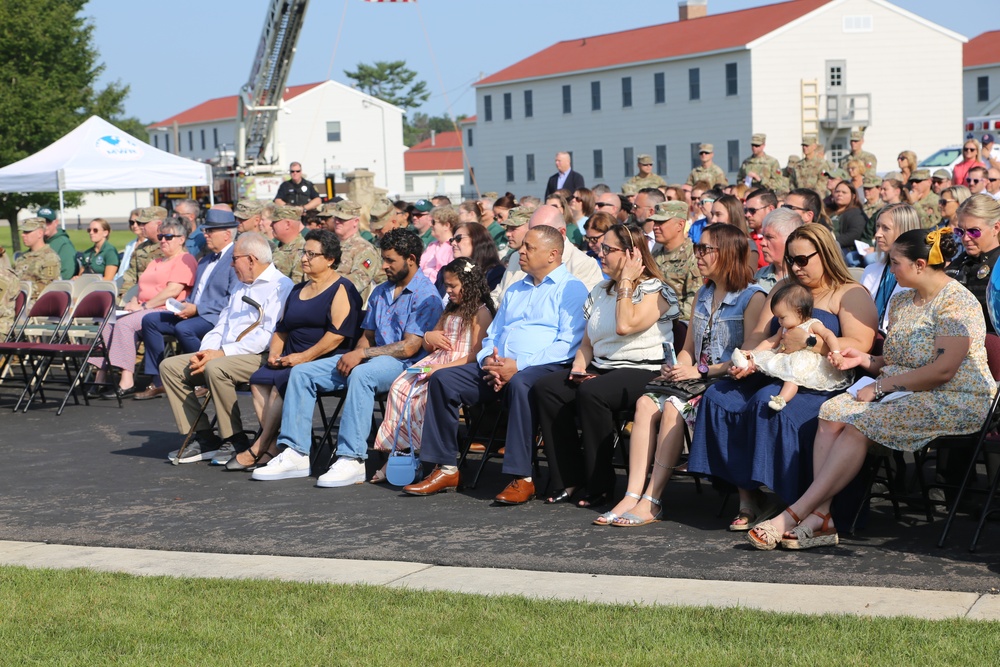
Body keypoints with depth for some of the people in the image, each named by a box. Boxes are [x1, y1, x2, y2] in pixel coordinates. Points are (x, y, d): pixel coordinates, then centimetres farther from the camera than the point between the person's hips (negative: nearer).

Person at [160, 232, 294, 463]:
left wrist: (222, 353, -20)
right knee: (169, 366, -4)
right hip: (224, 355, 9)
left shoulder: (280, 286, -7)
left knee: (216, 368, -36)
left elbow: (267, 335, -19)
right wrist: (205, 352, 0)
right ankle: (204, 437, -8)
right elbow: (220, 327, 22)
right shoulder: (239, 289, 25)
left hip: (259, 358, -9)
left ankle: (235, 441, -20)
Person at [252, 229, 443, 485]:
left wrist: (361, 354, -16)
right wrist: (355, 355, -4)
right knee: (301, 372, -6)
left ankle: (352, 460, -41)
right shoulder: (380, 292, 21)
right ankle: (295, 453, -12)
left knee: (361, 374, -41)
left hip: (402, 364, -8)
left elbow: (409, 347, -15)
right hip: (369, 358, 8)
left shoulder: (426, 295, -7)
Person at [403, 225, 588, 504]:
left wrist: (518, 365, -19)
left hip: (543, 367, -7)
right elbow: (493, 334, 27)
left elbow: (569, 344, -12)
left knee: (519, 383, -40)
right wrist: (489, 359, 1)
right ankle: (445, 469, -7)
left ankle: (522, 478, -35)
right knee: (442, 379, -10)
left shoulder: (571, 289, 1)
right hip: (497, 367, 7)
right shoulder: (514, 290, 26)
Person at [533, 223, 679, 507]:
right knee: (545, 389, -16)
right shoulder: (600, 292, 19)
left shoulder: (655, 291, -5)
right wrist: (579, 365, 2)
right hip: (600, 368, 8)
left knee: (591, 393, -35)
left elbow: (625, 325, -22)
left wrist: (626, 282, -13)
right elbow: (587, 342, 23)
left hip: (643, 371, -8)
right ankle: (568, 480, -13)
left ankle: (600, 486, -23)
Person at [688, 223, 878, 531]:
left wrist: (807, 344, -17)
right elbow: (758, 334, 19)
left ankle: (779, 503, -27)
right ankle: (747, 498, -19)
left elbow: (859, 345, -13)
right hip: (776, 376, 7)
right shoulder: (783, 289, 25)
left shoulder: (851, 295, 3)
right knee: (717, 398, -17)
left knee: (768, 402, -35)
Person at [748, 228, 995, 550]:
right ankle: (820, 516, -27)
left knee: (861, 423, -27)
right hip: (904, 394, 8)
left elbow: (943, 370, -22)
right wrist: (865, 359, 0)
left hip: (956, 402, -8)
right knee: (833, 413, -17)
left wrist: (881, 386, -17)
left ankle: (795, 514, -27)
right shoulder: (901, 301, 15)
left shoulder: (956, 303, -13)